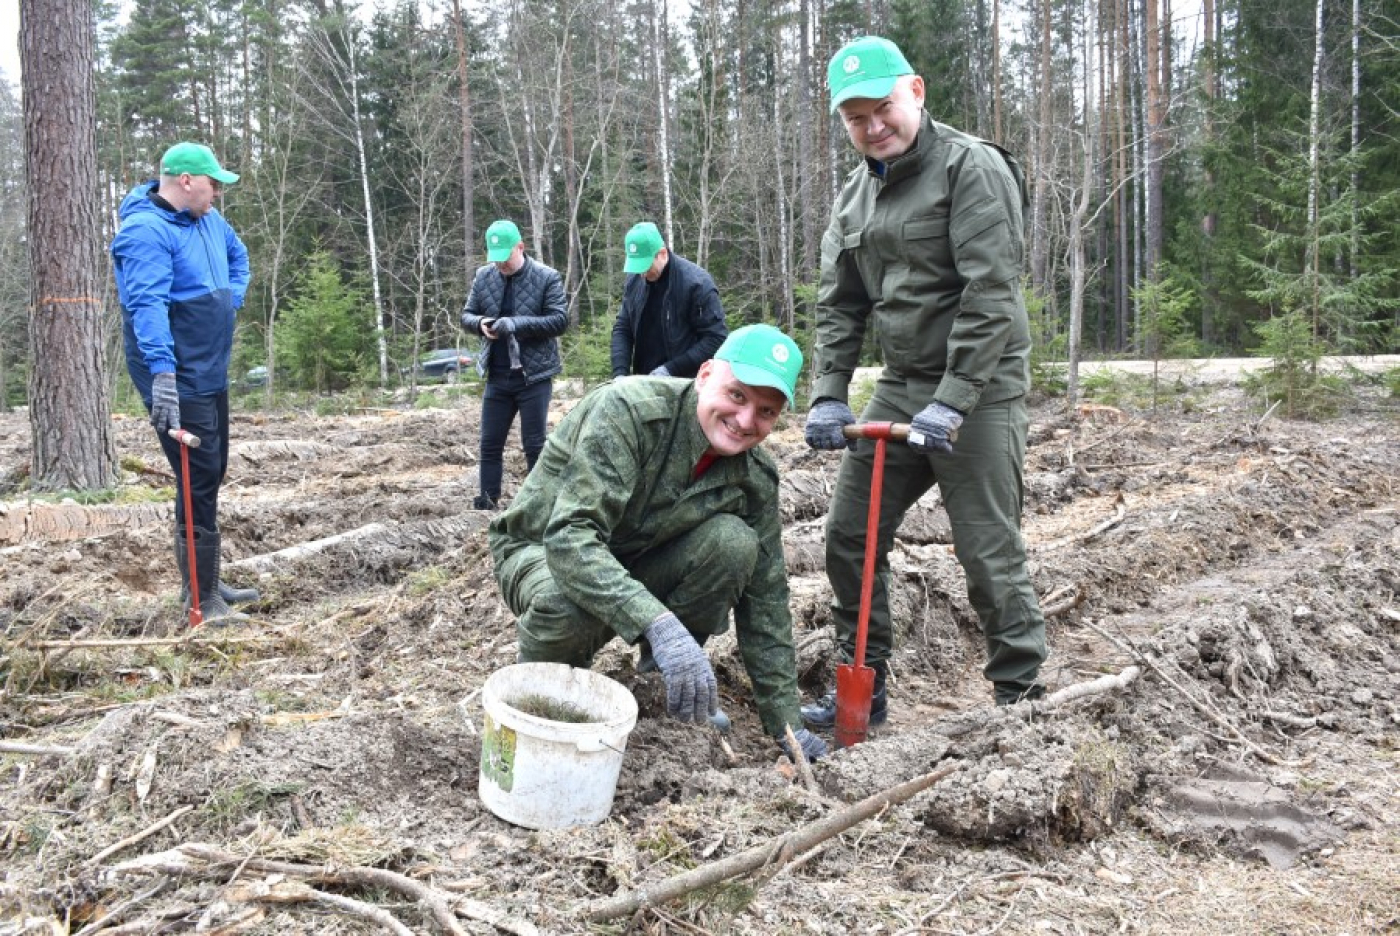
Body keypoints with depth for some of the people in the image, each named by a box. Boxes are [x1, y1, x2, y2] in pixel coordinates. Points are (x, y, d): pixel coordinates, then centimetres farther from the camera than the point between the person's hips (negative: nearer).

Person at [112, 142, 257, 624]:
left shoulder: (207, 218, 9)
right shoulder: (147, 231, -19)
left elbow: (237, 255, 30)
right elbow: (147, 303, -30)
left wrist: (233, 298, 16)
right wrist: (162, 370, -40)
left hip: (211, 375, 10)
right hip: (176, 381, -10)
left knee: (210, 476, 16)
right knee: (199, 480, -10)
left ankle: (206, 582, 28)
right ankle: (201, 599, -4)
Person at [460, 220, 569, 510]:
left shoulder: (547, 277, -8)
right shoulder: (483, 276, 6)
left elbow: (560, 320, -13)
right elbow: (466, 315, 12)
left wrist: (517, 323, -24)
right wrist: (480, 323, -13)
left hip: (534, 376, -4)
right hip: (497, 376, 4)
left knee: (534, 445, 2)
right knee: (490, 443, 8)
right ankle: (486, 502, 17)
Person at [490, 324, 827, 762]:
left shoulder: (755, 476, -11)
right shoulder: (628, 410, -30)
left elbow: (766, 598, -5)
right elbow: (569, 535, -40)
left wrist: (785, 725, -6)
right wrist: (660, 622, -52)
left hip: (636, 563, 5)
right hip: (541, 550, -4)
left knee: (734, 542, -23)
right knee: (571, 603, -40)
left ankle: (679, 684, -1)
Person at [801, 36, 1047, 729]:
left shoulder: (972, 168, -11)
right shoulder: (855, 194, 11)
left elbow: (990, 296, -19)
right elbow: (838, 306, 11)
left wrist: (951, 404, -24)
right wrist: (827, 395, -2)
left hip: (978, 389, -7)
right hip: (900, 387, 7)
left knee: (989, 554, -5)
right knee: (849, 535, 7)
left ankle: (1022, 698, 12)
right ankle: (863, 687, 20)